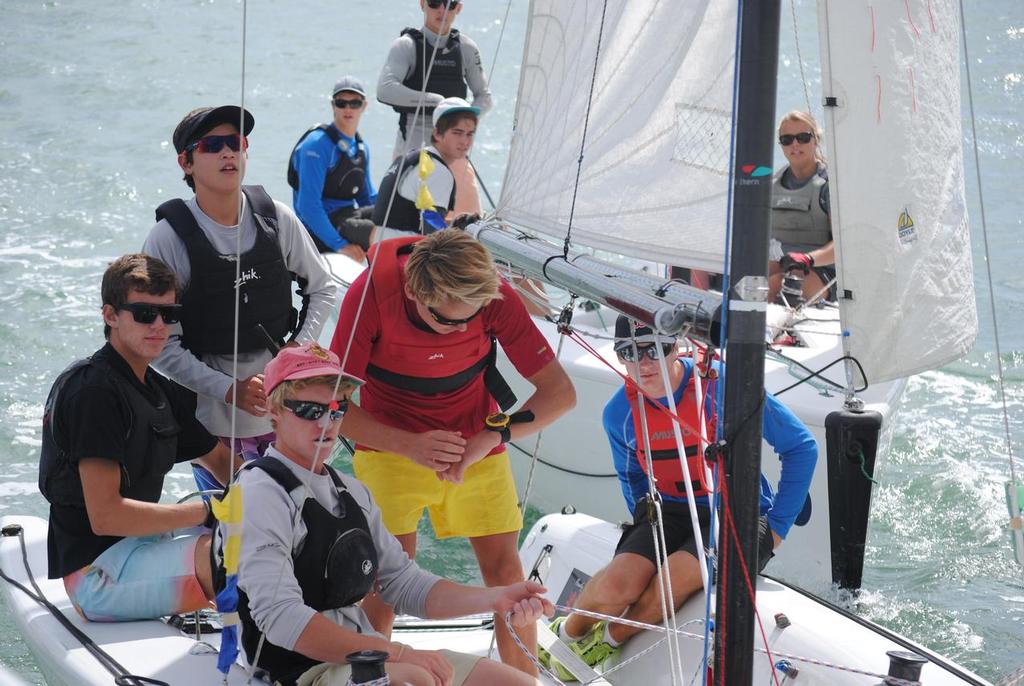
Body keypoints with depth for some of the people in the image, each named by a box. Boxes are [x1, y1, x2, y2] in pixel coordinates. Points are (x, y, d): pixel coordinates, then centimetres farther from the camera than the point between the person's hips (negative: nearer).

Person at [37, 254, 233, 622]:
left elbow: (223, 463, 24)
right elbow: (105, 515, -21)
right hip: (96, 570, -10)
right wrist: (204, 511, -16)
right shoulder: (94, 390, -15)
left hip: (139, 547, 11)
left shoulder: (162, 392, 16)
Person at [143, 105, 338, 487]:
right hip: (213, 416, -3)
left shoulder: (276, 219, -1)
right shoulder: (170, 239, -12)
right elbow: (162, 345, -11)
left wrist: (300, 347, -3)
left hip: (287, 408, 3)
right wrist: (228, 389, -18)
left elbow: (323, 289, 13)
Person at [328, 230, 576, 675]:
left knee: (504, 566, -3)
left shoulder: (495, 296, -22)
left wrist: (491, 437, -32)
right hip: (389, 444, -2)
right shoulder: (372, 291, -27)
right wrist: (408, 445, -35)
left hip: (475, 443, 2)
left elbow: (559, 392, -18)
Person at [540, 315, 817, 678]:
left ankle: (609, 640, -4)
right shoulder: (619, 412, -3)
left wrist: (778, 526, -8)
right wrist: (645, 521, 7)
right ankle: (565, 634, 6)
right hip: (671, 513, 3)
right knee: (617, 584, -27)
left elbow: (801, 447, -8)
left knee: (675, 578, -33)